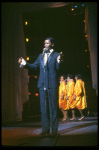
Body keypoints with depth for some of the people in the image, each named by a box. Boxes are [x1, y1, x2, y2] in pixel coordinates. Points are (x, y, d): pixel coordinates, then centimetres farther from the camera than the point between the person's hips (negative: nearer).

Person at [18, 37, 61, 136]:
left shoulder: (56, 55, 2)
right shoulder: (41, 55, 17)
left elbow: (58, 69, -8)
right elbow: (34, 66, 14)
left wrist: (58, 61, -28)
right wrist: (25, 64, 1)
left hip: (52, 85, -5)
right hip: (42, 85, 5)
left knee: (53, 106, 1)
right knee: (43, 107, 8)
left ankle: (54, 129, 9)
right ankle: (45, 129, 16)